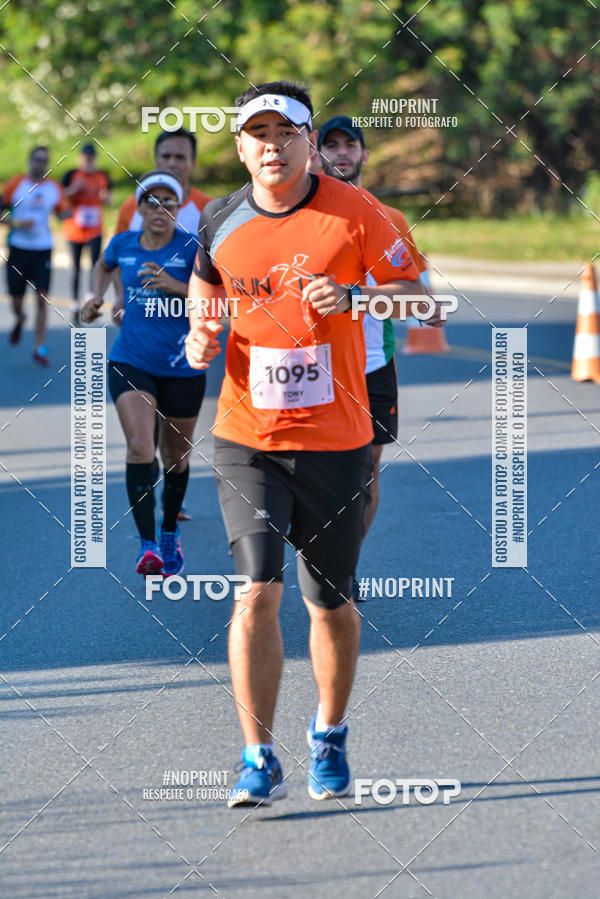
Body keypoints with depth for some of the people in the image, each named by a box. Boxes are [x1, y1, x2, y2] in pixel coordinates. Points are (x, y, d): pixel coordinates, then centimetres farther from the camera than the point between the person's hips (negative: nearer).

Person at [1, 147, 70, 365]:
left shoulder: (54, 188, 5)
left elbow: (62, 214, 14)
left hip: (43, 250, 1)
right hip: (18, 247, -1)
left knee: (42, 298, -7)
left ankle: (40, 348, 0)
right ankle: (19, 320, 42)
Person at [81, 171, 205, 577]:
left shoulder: (192, 249, -9)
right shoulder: (123, 244, 3)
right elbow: (104, 266, 28)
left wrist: (174, 286, -26)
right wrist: (98, 298, 11)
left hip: (182, 366, -1)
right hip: (130, 361, 1)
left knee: (176, 456, 13)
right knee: (139, 445, -18)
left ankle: (170, 534, 38)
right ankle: (147, 547, -20)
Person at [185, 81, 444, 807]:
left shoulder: (354, 214, -5)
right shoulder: (220, 223, 1)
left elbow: (413, 288, 1)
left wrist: (351, 296, -18)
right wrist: (200, 339, 0)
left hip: (336, 441, 0)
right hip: (246, 440, 0)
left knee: (331, 602, 9)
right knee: (257, 589, -14)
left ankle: (330, 736, 33)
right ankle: (259, 760, -10)